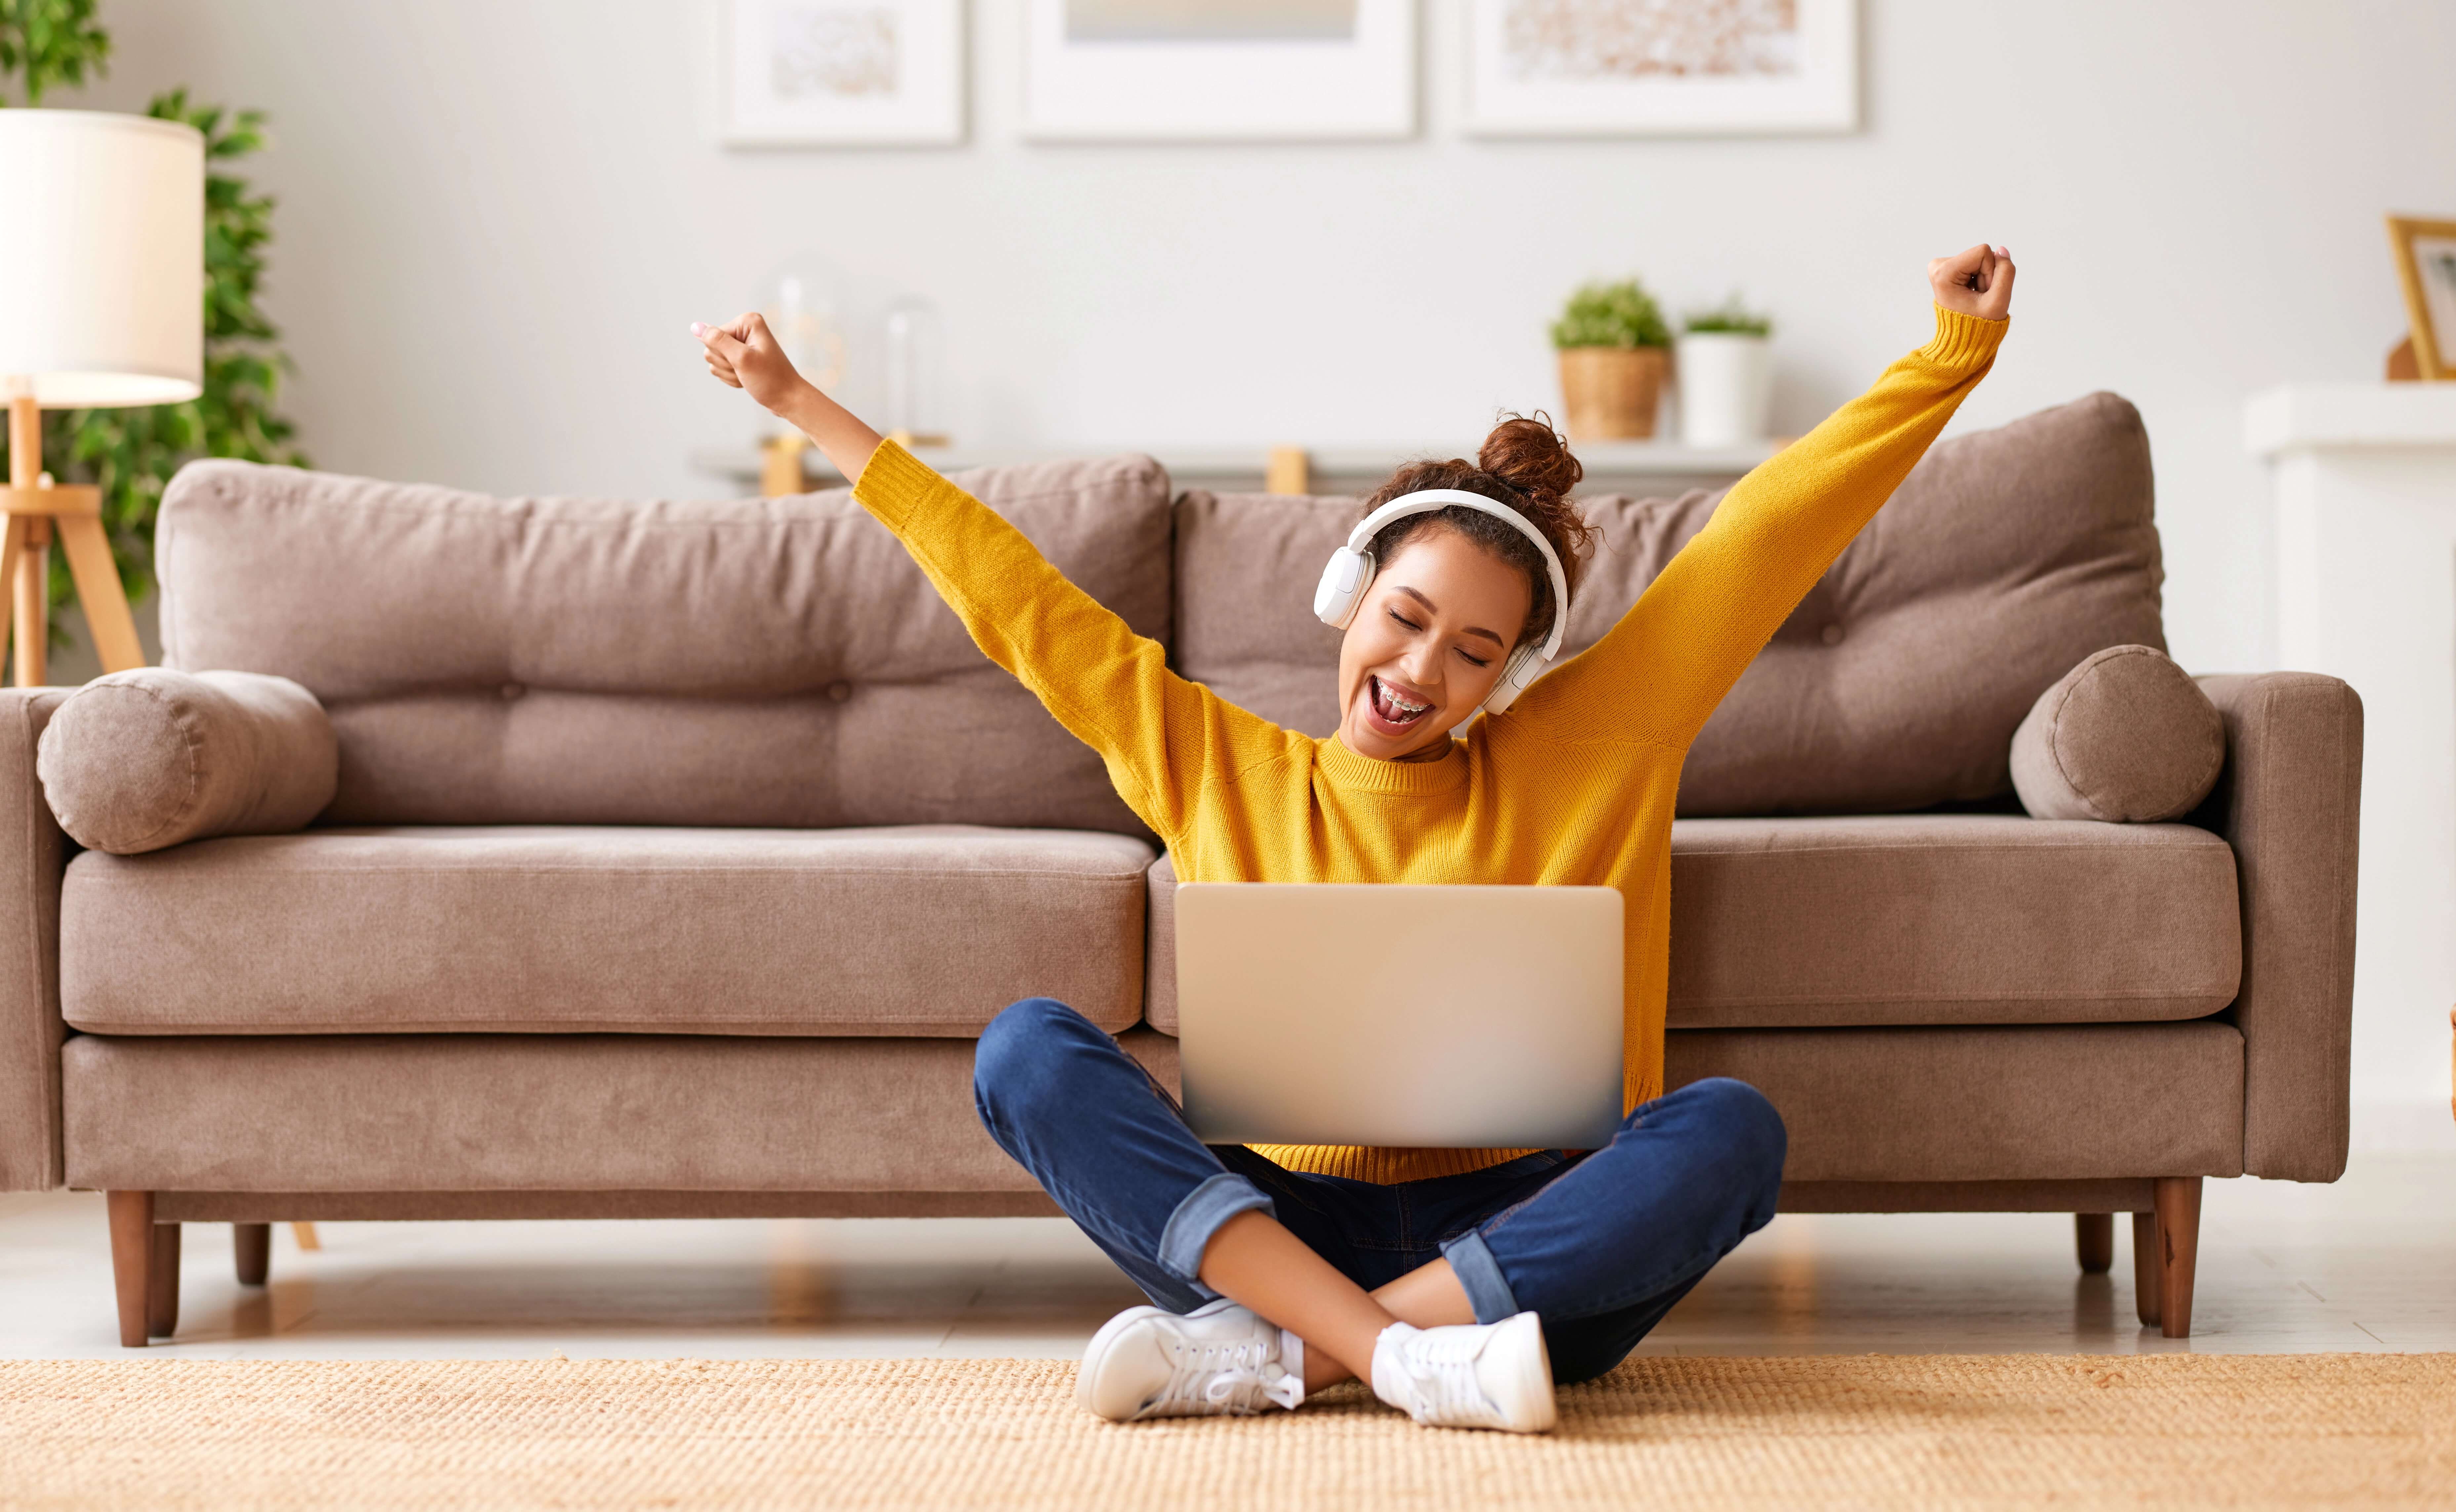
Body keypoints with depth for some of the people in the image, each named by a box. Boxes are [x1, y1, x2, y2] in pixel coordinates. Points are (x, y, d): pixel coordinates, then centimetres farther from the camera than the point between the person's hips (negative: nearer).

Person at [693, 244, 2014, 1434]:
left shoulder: (1584, 749, 12)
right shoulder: (1220, 772, 14)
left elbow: (1772, 529, 11)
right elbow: (1022, 605, 16)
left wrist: (1951, 350, 8)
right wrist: (806, 408, 18)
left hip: (1526, 1241, 0)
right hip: (1284, 1224, 0)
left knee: (1728, 1127, -31)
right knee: (1027, 1049, -22)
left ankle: (1264, 1357, -33)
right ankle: (1406, 1359, -39)